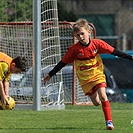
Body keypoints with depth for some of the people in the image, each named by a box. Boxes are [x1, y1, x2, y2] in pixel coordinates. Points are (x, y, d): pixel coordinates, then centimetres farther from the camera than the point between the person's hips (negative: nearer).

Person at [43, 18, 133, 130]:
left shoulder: (97, 44, -11)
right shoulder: (74, 49, -12)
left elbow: (113, 51, -4)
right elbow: (63, 62, -3)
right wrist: (50, 75, -2)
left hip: (98, 75, 0)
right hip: (85, 79, 0)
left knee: (103, 97, -18)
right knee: (96, 102, 2)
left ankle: (109, 121, -12)